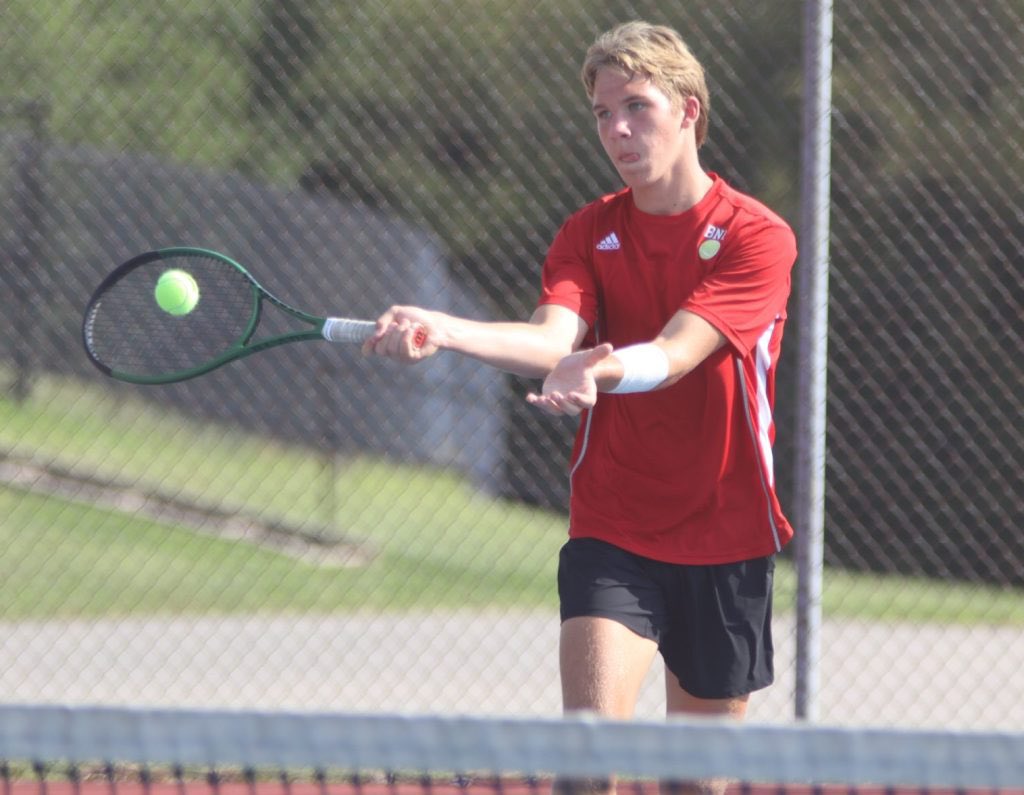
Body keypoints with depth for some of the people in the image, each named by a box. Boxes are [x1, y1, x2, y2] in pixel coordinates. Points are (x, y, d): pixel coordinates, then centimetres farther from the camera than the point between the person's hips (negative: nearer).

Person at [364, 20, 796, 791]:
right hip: (612, 531, 1)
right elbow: (554, 341, -18)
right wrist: (445, 331, -38)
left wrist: (603, 370, -47)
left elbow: (673, 354, -24)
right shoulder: (589, 234, 2)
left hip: (722, 540, -1)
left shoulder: (756, 237, -8)